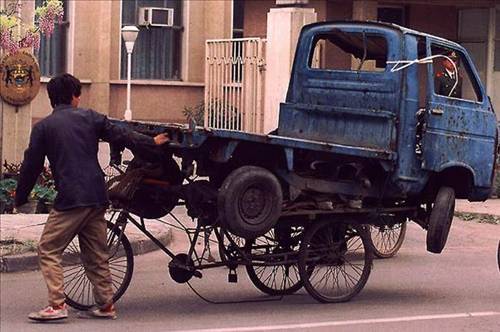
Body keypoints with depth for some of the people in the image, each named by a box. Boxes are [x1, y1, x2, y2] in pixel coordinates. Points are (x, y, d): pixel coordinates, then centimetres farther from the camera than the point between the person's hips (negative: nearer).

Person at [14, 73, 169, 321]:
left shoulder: (43, 127, 2)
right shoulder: (90, 117, 9)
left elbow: (31, 166, 4)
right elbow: (121, 135, 16)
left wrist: (20, 199, 15)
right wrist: (152, 142, 31)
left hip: (70, 200, -5)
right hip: (97, 197, 5)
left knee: (48, 250, 1)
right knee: (96, 254, 15)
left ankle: (57, 305, -10)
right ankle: (106, 306, 17)